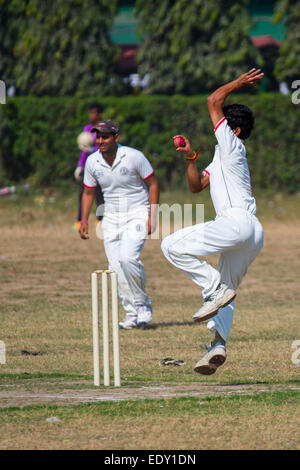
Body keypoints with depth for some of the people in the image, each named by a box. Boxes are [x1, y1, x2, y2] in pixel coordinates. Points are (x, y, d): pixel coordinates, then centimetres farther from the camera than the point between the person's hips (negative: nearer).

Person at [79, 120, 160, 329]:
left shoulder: (134, 157, -14)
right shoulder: (92, 162, -1)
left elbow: (153, 184, -6)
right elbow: (88, 193, 12)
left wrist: (152, 216, -14)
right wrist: (84, 220, 1)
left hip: (138, 213, -5)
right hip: (111, 218, 5)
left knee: (128, 257, -24)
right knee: (116, 268, -3)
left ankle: (143, 304, -6)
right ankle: (132, 314, 7)